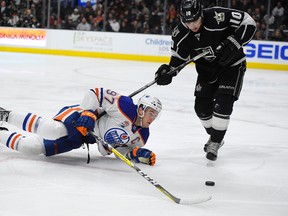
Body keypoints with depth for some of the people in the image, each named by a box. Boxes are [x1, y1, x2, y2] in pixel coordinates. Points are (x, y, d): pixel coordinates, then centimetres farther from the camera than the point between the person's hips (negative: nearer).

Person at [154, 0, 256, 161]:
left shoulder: (218, 16, -30)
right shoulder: (181, 33, -16)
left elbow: (249, 23, -25)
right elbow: (179, 57, -7)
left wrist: (233, 43, -34)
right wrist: (168, 72, -26)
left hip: (232, 65, -5)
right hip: (207, 69, 5)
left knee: (223, 104, -16)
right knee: (202, 106, 5)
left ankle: (215, 143, -1)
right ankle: (215, 135, 32)